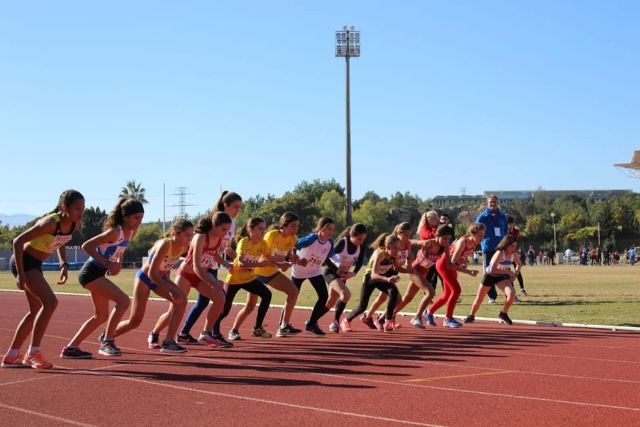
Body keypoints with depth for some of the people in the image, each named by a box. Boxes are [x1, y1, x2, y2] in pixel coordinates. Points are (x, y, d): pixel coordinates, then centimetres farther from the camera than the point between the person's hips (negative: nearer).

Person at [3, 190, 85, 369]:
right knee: (50, 301, -21)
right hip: (23, 261, -9)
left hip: (35, 264, 9)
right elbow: (18, 241, -25)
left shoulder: (74, 225, -4)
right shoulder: (51, 223, -28)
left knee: (37, 310, 14)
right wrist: (20, 273, -27)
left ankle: (11, 356, 24)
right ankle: (33, 353, -14)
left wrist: (64, 265, 5)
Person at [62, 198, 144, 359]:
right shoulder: (114, 232, -21)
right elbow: (87, 246, -22)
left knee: (101, 316, 14)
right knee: (123, 300, -21)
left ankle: (70, 348, 21)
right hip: (91, 272, -10)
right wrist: (107, 264, -23)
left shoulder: (129, 232, 5)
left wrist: (118, 264, 3)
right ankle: (106, 342, -13)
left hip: (98, 274, 10)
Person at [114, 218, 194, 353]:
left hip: (160, 278, 6)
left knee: (181, 300, -20)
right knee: (135, 321, -3)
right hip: (144, 277, -6)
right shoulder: (165, 245, -33)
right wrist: (170, 289, -33)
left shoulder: (183, 247, -12)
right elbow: (152, 273, -33)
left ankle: (168, 341, -16)